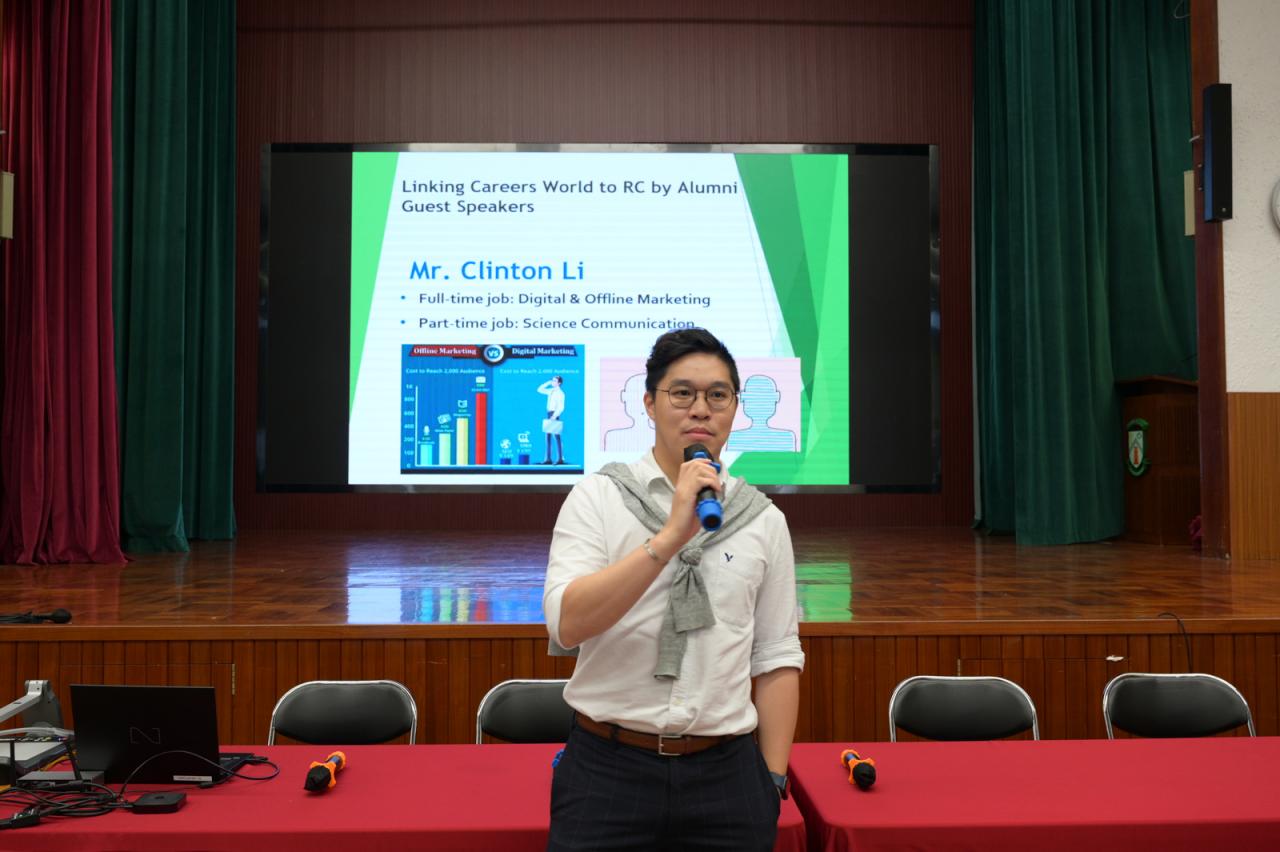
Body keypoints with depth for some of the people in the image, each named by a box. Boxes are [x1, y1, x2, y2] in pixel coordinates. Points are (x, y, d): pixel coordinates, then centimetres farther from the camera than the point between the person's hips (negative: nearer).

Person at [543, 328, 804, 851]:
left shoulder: (763, 519, 4)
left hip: (725, 772, 2)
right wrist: (669, 538, -23)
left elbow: (777, 658, 6)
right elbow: (566, 625, -17)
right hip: (608, 768, -2)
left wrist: (773, 780, 3)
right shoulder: (597, 498, -3)